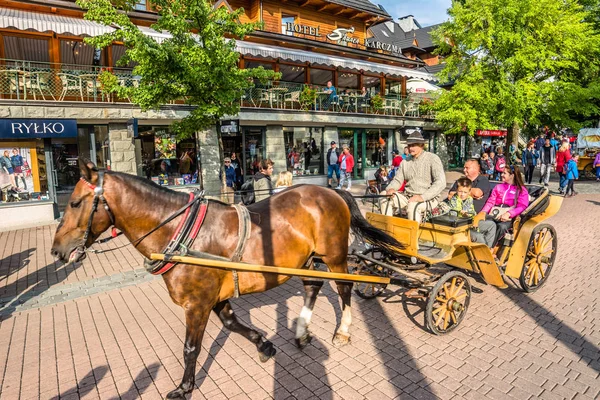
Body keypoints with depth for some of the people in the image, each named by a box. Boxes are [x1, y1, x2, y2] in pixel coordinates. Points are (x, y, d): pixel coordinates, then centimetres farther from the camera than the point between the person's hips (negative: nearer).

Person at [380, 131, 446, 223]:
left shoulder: (432, 159, -5)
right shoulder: (405, 162, 12)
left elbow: (441, 183, -14)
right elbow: (397, 180, 14)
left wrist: (423, 197, -25)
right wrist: (390, 188, -12)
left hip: (429, 199, -5)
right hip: (407, 197, 5)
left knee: (413, 206, -37)